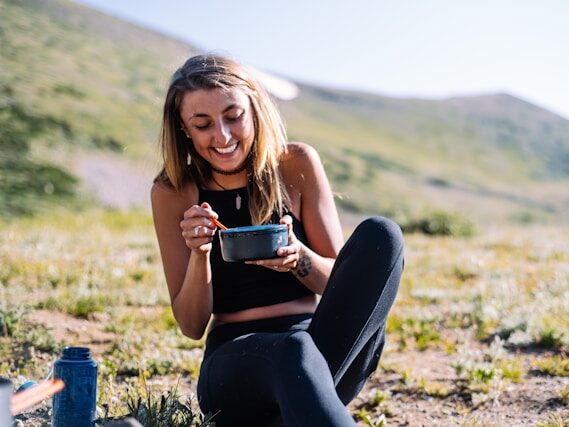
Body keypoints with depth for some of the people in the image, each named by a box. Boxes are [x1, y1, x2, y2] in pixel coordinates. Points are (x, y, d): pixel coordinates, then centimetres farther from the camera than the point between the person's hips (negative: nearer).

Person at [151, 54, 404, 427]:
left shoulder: (297, 165, 0)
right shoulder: (172, 194, 0)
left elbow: (342, 282, 3)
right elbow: (192, 326, 1)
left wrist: (298, 258, -19)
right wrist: (199, 254, -18)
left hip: (328, 343, 2)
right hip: (235, 358, -2)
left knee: (380, 235, -25)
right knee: (293, 351, -40)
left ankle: (304, 396, -34)